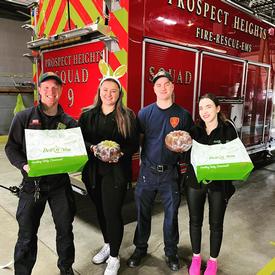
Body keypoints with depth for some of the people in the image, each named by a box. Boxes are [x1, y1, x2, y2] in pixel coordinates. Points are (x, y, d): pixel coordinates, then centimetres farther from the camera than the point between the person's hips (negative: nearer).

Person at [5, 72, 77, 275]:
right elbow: (11, 147, -2)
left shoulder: (69, 122, 2)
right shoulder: (24, 117, -2)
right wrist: (24, 165, -18)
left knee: (65, 230, 15)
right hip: (32, 184, -1)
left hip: (60, 184, 2)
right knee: (27, 235, 9)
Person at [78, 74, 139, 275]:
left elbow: (134, 145, -4)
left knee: (112, 213, -1)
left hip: (116, 172, -3)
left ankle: (114, 258, 20)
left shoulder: (128, 116, -2)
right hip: (93, 171, 4)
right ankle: (108, 245, 41)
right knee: (101, 211, 17)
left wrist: (119, 152, -22)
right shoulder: (88, 115, 6)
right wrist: (93, 148, -17)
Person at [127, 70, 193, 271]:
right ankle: (140, 248, 34)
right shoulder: (145, 113, 0)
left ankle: (171, 252, 33)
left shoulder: (183, 115, 0)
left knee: (171, 214, 11)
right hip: (147, 171, 1)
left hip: (170, 173, 0)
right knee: (143, 213, 13)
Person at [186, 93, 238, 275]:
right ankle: (196, 257, 37)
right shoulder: (195, 130, -1)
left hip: (219, 184, -2)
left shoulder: (228, 129, -8)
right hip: (195, 182, 2)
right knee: (195, 221, 14)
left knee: (216, 224, 13)